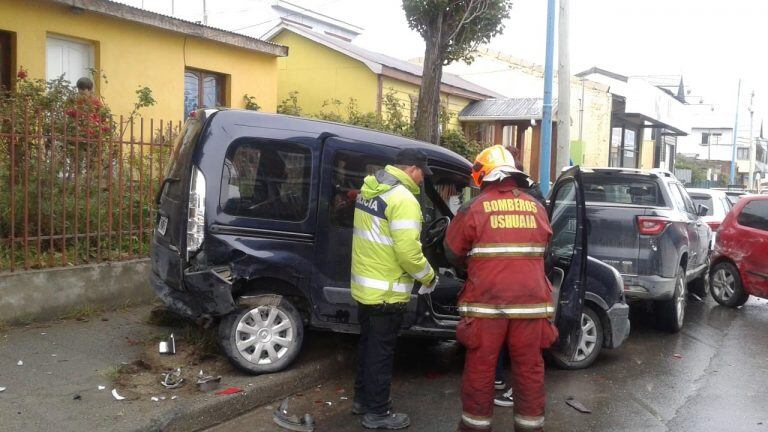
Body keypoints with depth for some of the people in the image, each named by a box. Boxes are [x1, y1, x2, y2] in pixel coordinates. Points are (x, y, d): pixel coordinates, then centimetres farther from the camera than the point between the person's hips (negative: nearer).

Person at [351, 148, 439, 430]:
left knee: (368, 345, 21)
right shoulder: (403, 199, -21)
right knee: (381, 351, 3)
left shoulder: (369, 190, 9)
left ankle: (362, 399, 34)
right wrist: (429, 277, -9)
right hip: (386, 292, -9)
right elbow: (408, 252, -24)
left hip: (363, 286, 9)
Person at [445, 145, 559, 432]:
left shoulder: (474, 208, -3)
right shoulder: (537, 208, 8)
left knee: (480, 368, 9)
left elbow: (453, 252, 6)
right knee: (530, 368, 13)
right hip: (531, 300, 3)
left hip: (487, 302, -3)